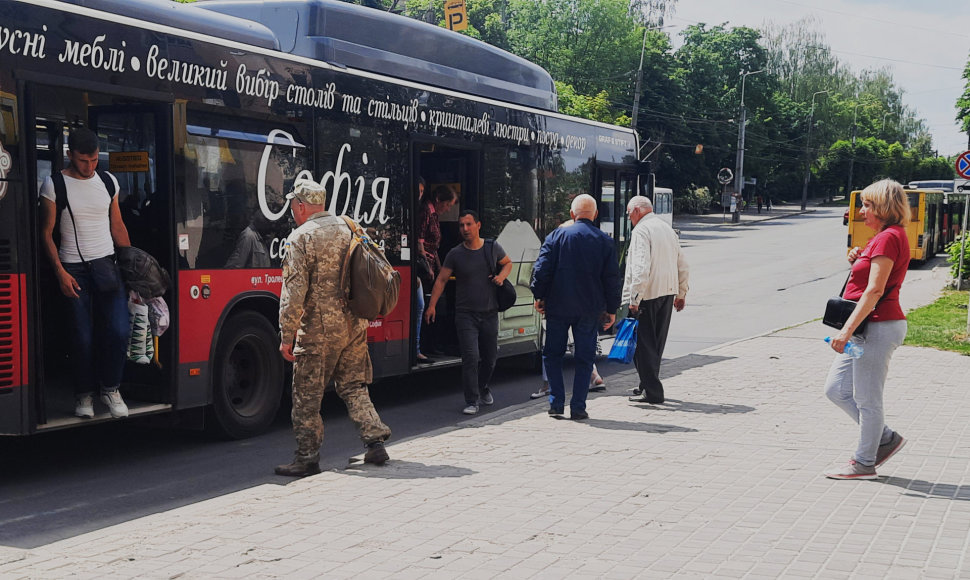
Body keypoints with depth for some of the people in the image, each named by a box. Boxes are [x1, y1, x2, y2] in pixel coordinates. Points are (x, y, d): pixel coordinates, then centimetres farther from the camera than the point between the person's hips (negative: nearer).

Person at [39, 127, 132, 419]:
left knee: (119, 330, -8)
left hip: (107, 264, 3)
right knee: (82, 337, -1)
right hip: (74, 269, -3)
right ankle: (84, 394, 17)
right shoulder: (54, 185, -4)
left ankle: (110, 388, 11)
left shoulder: (108, 181, 8)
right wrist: (60, 272, -10)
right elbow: (46, 233, -1)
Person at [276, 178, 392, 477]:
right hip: (354, 325, 7)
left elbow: (294, 291, -15)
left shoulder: (301, 238, -11)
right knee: (353, 387, 17)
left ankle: (307, 458, 7)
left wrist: (286, 335, -11)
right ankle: (375, 442, 12)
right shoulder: (348, 228, 9)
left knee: (307, 395, 3)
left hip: (319, 330, -7)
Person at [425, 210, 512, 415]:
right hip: (466, 314, -2)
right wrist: (432, 305, -11)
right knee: (471, 357, -13)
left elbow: (508, 263, 20)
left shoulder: (492, 248, 2)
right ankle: (472, 402, -6)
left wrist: (501, 276, -2)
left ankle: (483, 388, 40)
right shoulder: (455, 254, -3)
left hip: (489, 313, 3)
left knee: (490, 358, 12)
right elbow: (441, 280, -1)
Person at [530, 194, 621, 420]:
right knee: (584, 357, 7)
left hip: (558, 306, -1)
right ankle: (578, 407, 5)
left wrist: (539, 295, 3)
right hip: (590, 308, 1)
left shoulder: (557, 235, -4)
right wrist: (612, 309, 9)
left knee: (552, 354, 12)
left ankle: (556, 403, 9)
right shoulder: (605, 241, 1)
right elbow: (612, 278, 1)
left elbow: (542, 268, -7)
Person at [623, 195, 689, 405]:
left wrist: (634, 299, -22)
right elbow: (683, 266, 19)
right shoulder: (667, 228, 15)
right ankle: (648, 386, 25)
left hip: (647, 294, -8)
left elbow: (641, 268, -22)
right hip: (668, 292, 8)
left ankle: (652, 392, -4)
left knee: (644, 343, -3)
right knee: (656, 343, 16)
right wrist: (681, 294, 26)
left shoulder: (641, 230, -11)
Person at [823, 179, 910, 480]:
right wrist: (858, 260, 7)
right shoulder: (886, 236, 17)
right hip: (869, 328, 11)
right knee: (836, 389, 12)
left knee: (867, 399, 0)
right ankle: (886, 438, 23)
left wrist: (847, 329, -24)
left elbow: (875, 290, -22)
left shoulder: (888, 238, -15)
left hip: (878, 327, -11)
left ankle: (864, 463, 12)